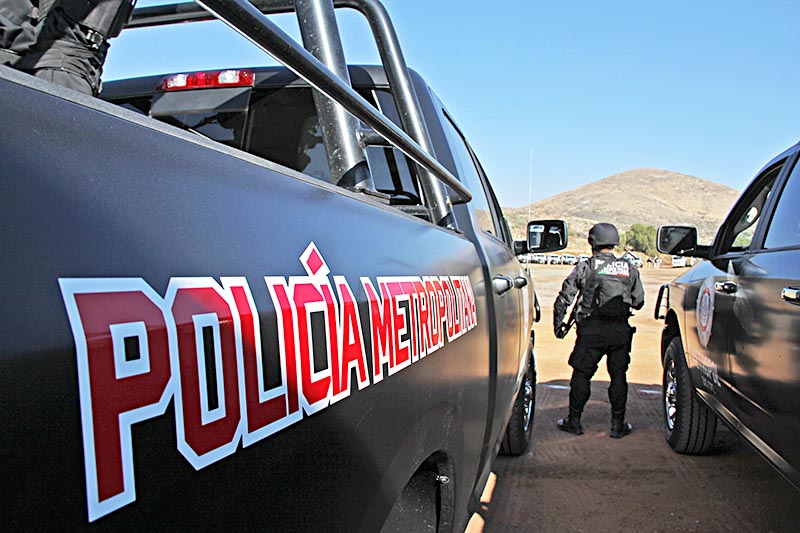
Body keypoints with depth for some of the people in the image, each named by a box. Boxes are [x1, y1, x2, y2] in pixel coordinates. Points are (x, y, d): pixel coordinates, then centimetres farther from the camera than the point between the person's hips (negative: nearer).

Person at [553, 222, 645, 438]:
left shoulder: (585, 267, -1)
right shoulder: (629, 269, 8)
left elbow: (564, 298, -2)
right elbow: (638, 302, 15)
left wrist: (558, 324, 9)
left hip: (592, 330, -3)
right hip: (620, 331, 3)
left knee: (581, 374, 7)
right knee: (618, 376, 12)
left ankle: (574, 421, 13)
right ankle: (618, 424, 17)